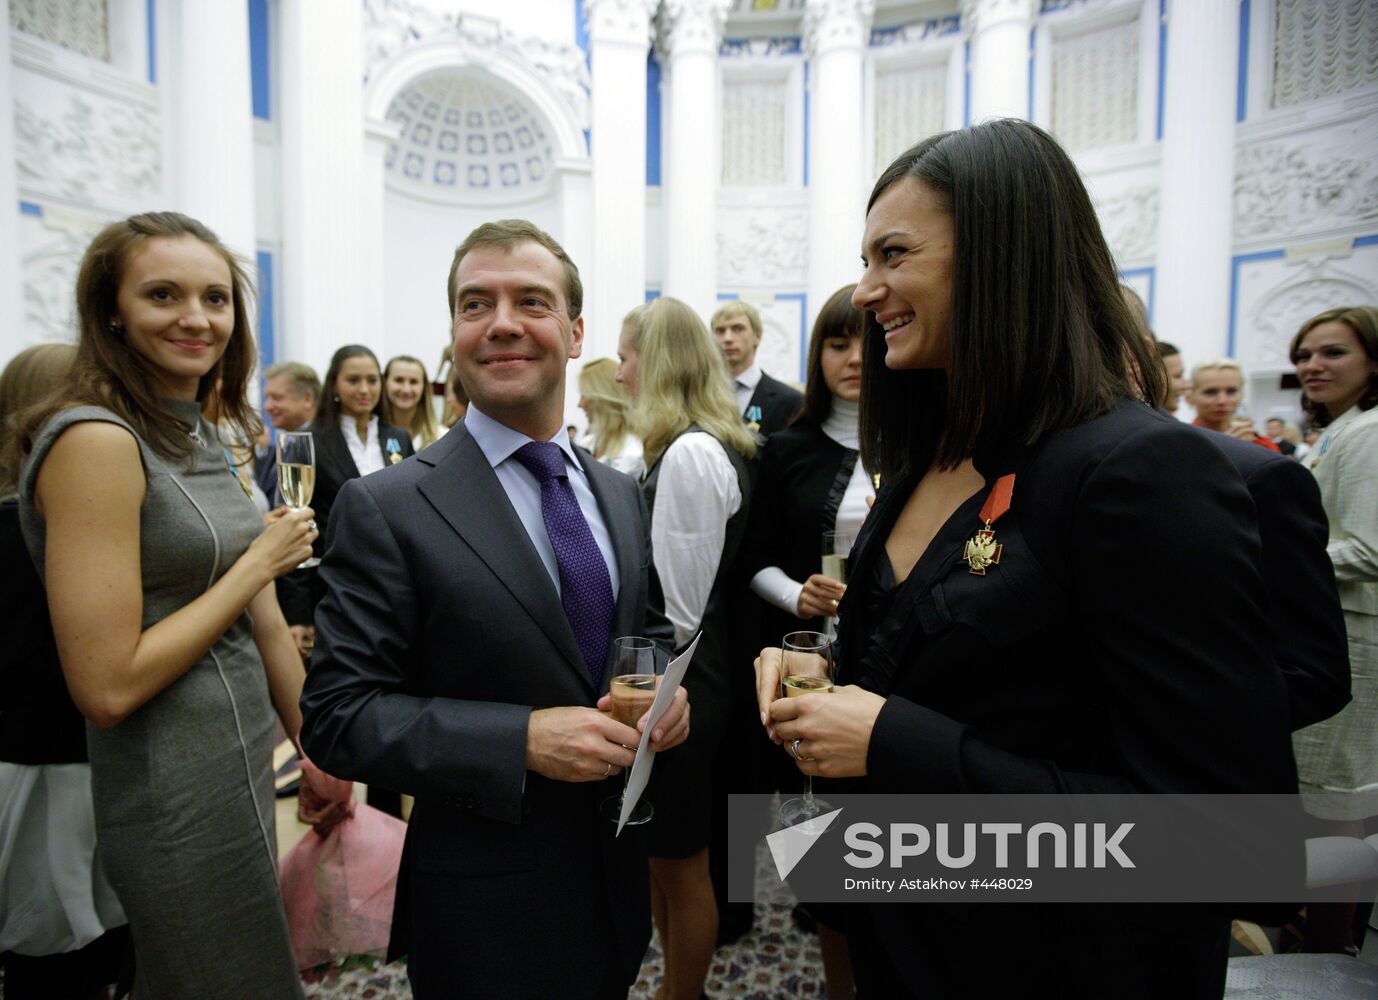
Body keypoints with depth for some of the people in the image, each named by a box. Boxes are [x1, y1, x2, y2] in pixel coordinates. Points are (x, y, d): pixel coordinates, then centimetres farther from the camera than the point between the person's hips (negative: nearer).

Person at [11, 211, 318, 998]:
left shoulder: (203, 442, 7)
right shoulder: (95, 440, -20)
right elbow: (107, 685, -23)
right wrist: (259, 563, -16)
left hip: (241, 765, 8)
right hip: (174, 792, -8)